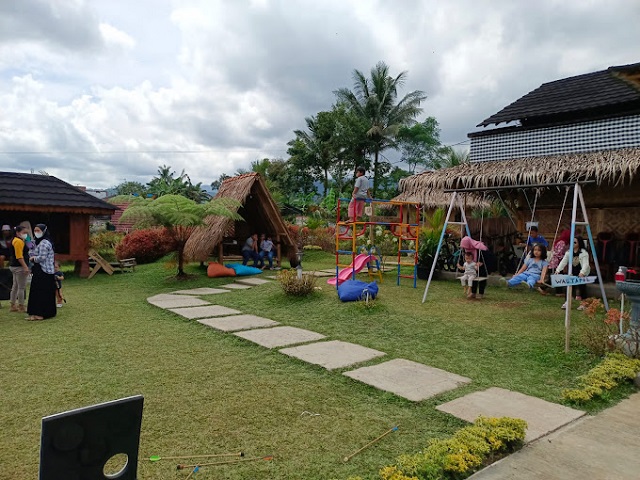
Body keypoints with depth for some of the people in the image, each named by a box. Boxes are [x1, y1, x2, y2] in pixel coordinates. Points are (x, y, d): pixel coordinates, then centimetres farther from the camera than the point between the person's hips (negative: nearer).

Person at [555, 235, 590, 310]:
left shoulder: (584, 253, -16)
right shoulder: (569, 252, 0)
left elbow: (585, 264, -27)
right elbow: (563, 262, -6)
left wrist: (582, 273, -42)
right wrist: (558, 270, -19)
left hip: (582, 274, -5)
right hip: (572, 273, 5)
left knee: (582, 286, -4)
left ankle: (582, 303, 8)